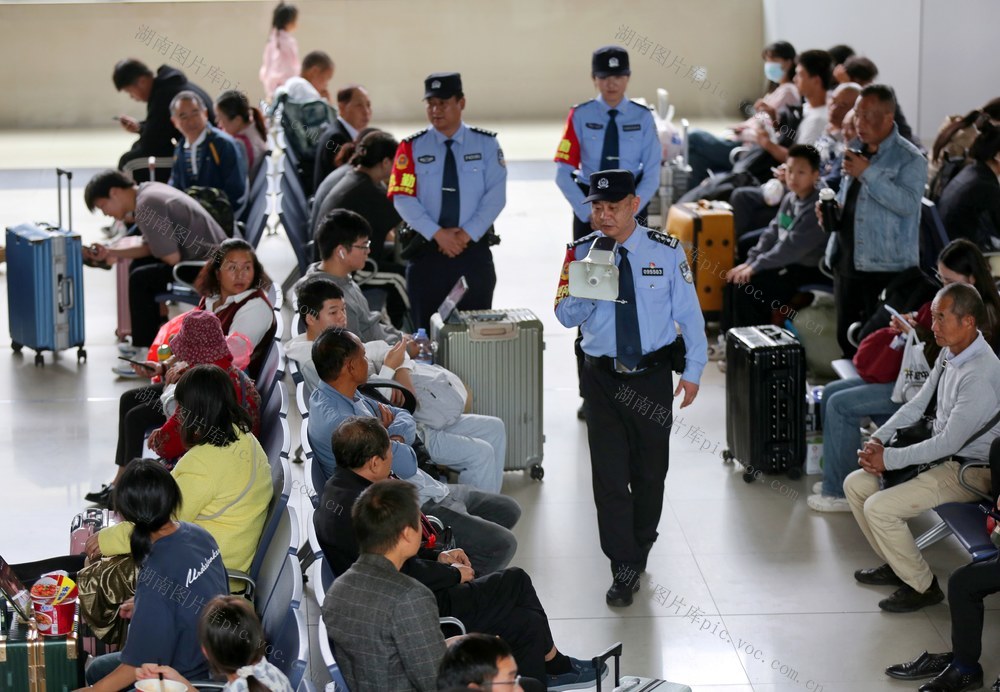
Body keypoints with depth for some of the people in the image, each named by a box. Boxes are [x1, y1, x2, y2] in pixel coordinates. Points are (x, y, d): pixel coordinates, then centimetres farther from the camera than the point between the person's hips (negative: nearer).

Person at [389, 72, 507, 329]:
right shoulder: (412, 148, 3)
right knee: (428, 330, 2)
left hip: (474, 250, 0)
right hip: (427, 252, 0)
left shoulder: (486, 144, 4)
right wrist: (438, 234, -15)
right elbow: (403, 198, -5)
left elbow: (495, 195, -2)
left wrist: (467, 234, -13)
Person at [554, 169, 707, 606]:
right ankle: (624, 570, 4)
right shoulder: (581, 253, -1)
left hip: (653, 375, 0)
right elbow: (566, 316, -4)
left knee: (650, 469, 12)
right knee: (609, 473, -4)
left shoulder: (666, 252, -4)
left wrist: (693, 371, 0)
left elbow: (689, 313, 1)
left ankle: (639, 551, 33)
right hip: (603, 378, 0)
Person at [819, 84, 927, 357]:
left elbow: (908, 203, -25)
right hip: (847, 261, 7)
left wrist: (867, 173, -25)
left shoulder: (910, 159, -9)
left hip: (886, 268, -7)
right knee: (847, 340, 13)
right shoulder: (853, 150, 14)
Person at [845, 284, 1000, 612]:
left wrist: (888, 459, -20)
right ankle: (896, 564, 20)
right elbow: (917, 404, 12)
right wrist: (878, 439, -3)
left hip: (969, 471, -10)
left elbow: (949, 443, -27)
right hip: (938, 454, 10)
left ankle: (922, 586, -3)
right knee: (856, 484, 5)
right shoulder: (949, 354, 2)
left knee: (879, 508, -21)